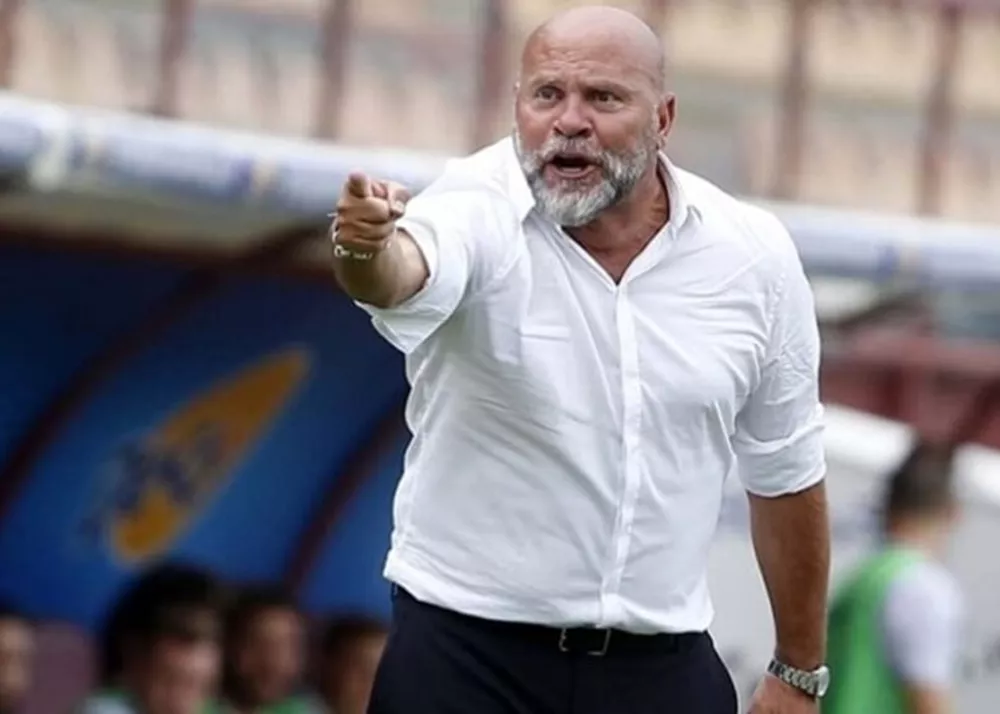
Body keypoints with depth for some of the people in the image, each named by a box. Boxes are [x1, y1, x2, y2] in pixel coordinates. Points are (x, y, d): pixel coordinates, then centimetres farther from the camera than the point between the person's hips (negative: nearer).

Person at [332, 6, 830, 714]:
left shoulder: (754, 255, -2)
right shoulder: (478, 211, -12)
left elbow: (785, 474, 9)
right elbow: (407, 270, -36)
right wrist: (367, 248, -59)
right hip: (465, 654, -2)